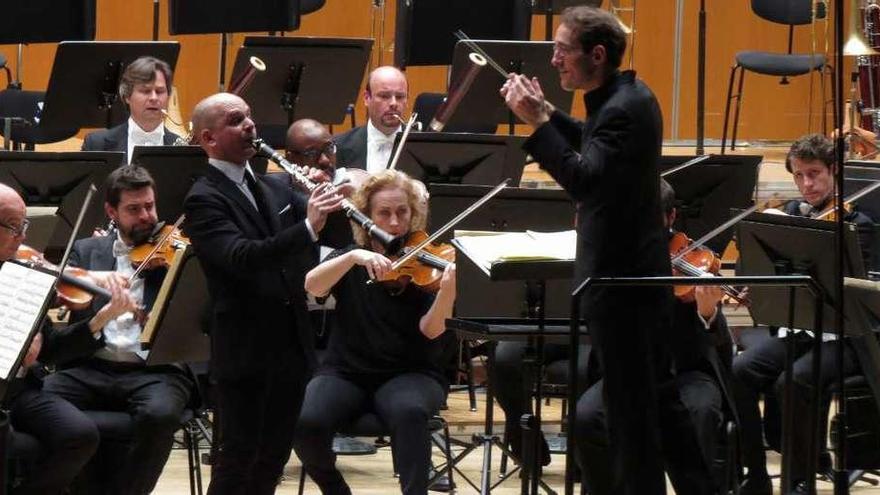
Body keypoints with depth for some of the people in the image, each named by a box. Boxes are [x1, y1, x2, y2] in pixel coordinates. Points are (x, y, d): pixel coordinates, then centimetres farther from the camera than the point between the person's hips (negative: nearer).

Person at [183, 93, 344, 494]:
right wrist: (308, 228, -37)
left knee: (273, 459, 12)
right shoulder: (205, 200, -11)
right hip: (245, 352, -7)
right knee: (238, 459, -3)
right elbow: (242, 257, -26)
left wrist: (330, 204, -9)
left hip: (291, 346, 7)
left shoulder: (276, 189, 12)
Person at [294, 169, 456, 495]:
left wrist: (447, 293, -35)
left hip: (410, 373, -2)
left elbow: (430, 330, -14)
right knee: (304, 423, -27)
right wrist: (354, 256, -30)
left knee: (409, 411, -38)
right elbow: (311, 287, -14)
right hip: (347, 372, 2)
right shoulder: (351, 258, 6)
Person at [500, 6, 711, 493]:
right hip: (638, 270, 10)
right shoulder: (629, 95, 8)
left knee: (630, 405, -1)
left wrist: (537, 122, -33)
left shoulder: (623, 109, -22)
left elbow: (584, 179, -33)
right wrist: (547, 112, 10)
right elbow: (594, 148, 23)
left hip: (620, 281, -10)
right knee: (656, 394, 18)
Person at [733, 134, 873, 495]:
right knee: (741, 371, -21)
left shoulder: (856, 224, -4)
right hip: (796, 329, 5)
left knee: (794, 382, -33)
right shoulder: (791, 214, 13)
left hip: (839, 336, -5)